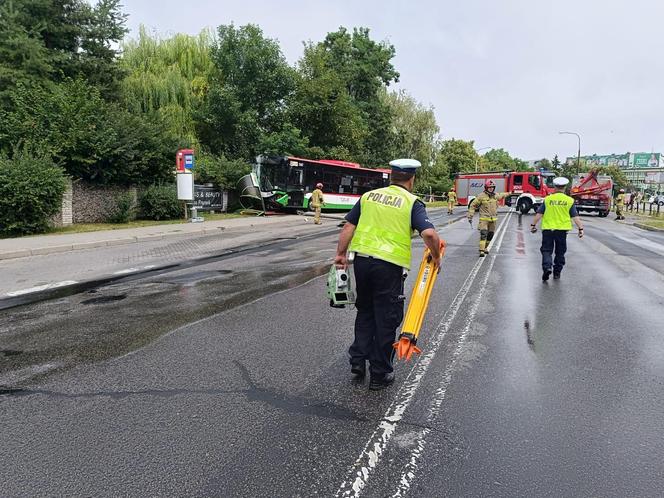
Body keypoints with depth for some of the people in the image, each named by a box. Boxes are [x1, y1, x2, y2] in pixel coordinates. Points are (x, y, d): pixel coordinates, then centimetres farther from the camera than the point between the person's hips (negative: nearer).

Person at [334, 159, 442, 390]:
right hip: (389, 265, -4)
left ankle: (358, 362, 23)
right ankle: (380, 375, 18)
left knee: (365, 312, 22)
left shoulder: (368, 196, 12)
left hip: (361, 260, 4)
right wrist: (436, 257, 1)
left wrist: (341, 254, 12)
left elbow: (348, 226, 8)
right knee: (386, 320, 8)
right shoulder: (412, 202, -1)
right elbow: (429, 234, -14)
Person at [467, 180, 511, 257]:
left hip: (493, 219, 6)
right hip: (484, 219, -6)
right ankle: (482, 251, -19)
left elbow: (502, 195, 33)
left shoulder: (495, 195, 8)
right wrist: (470, 216, -8)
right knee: (483, 234, -16)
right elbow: (473, 205, -5)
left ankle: (485, 247, 31)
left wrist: (508, 194, 51)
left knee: (490, 235, 12)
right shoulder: (481, 196, -9)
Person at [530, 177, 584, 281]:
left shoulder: (547, 199, 0)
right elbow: (575, 216, -2)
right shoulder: (569, 200, 1)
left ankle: (547, 267, -19)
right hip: (562, 230, 1)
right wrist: (580, 228, 1)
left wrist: (533, 224, 7)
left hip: (548, 228, -1)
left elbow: (539, 214, -1)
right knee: (560, 252, 13)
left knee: (546, 250, 4)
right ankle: (557, 273, 19)